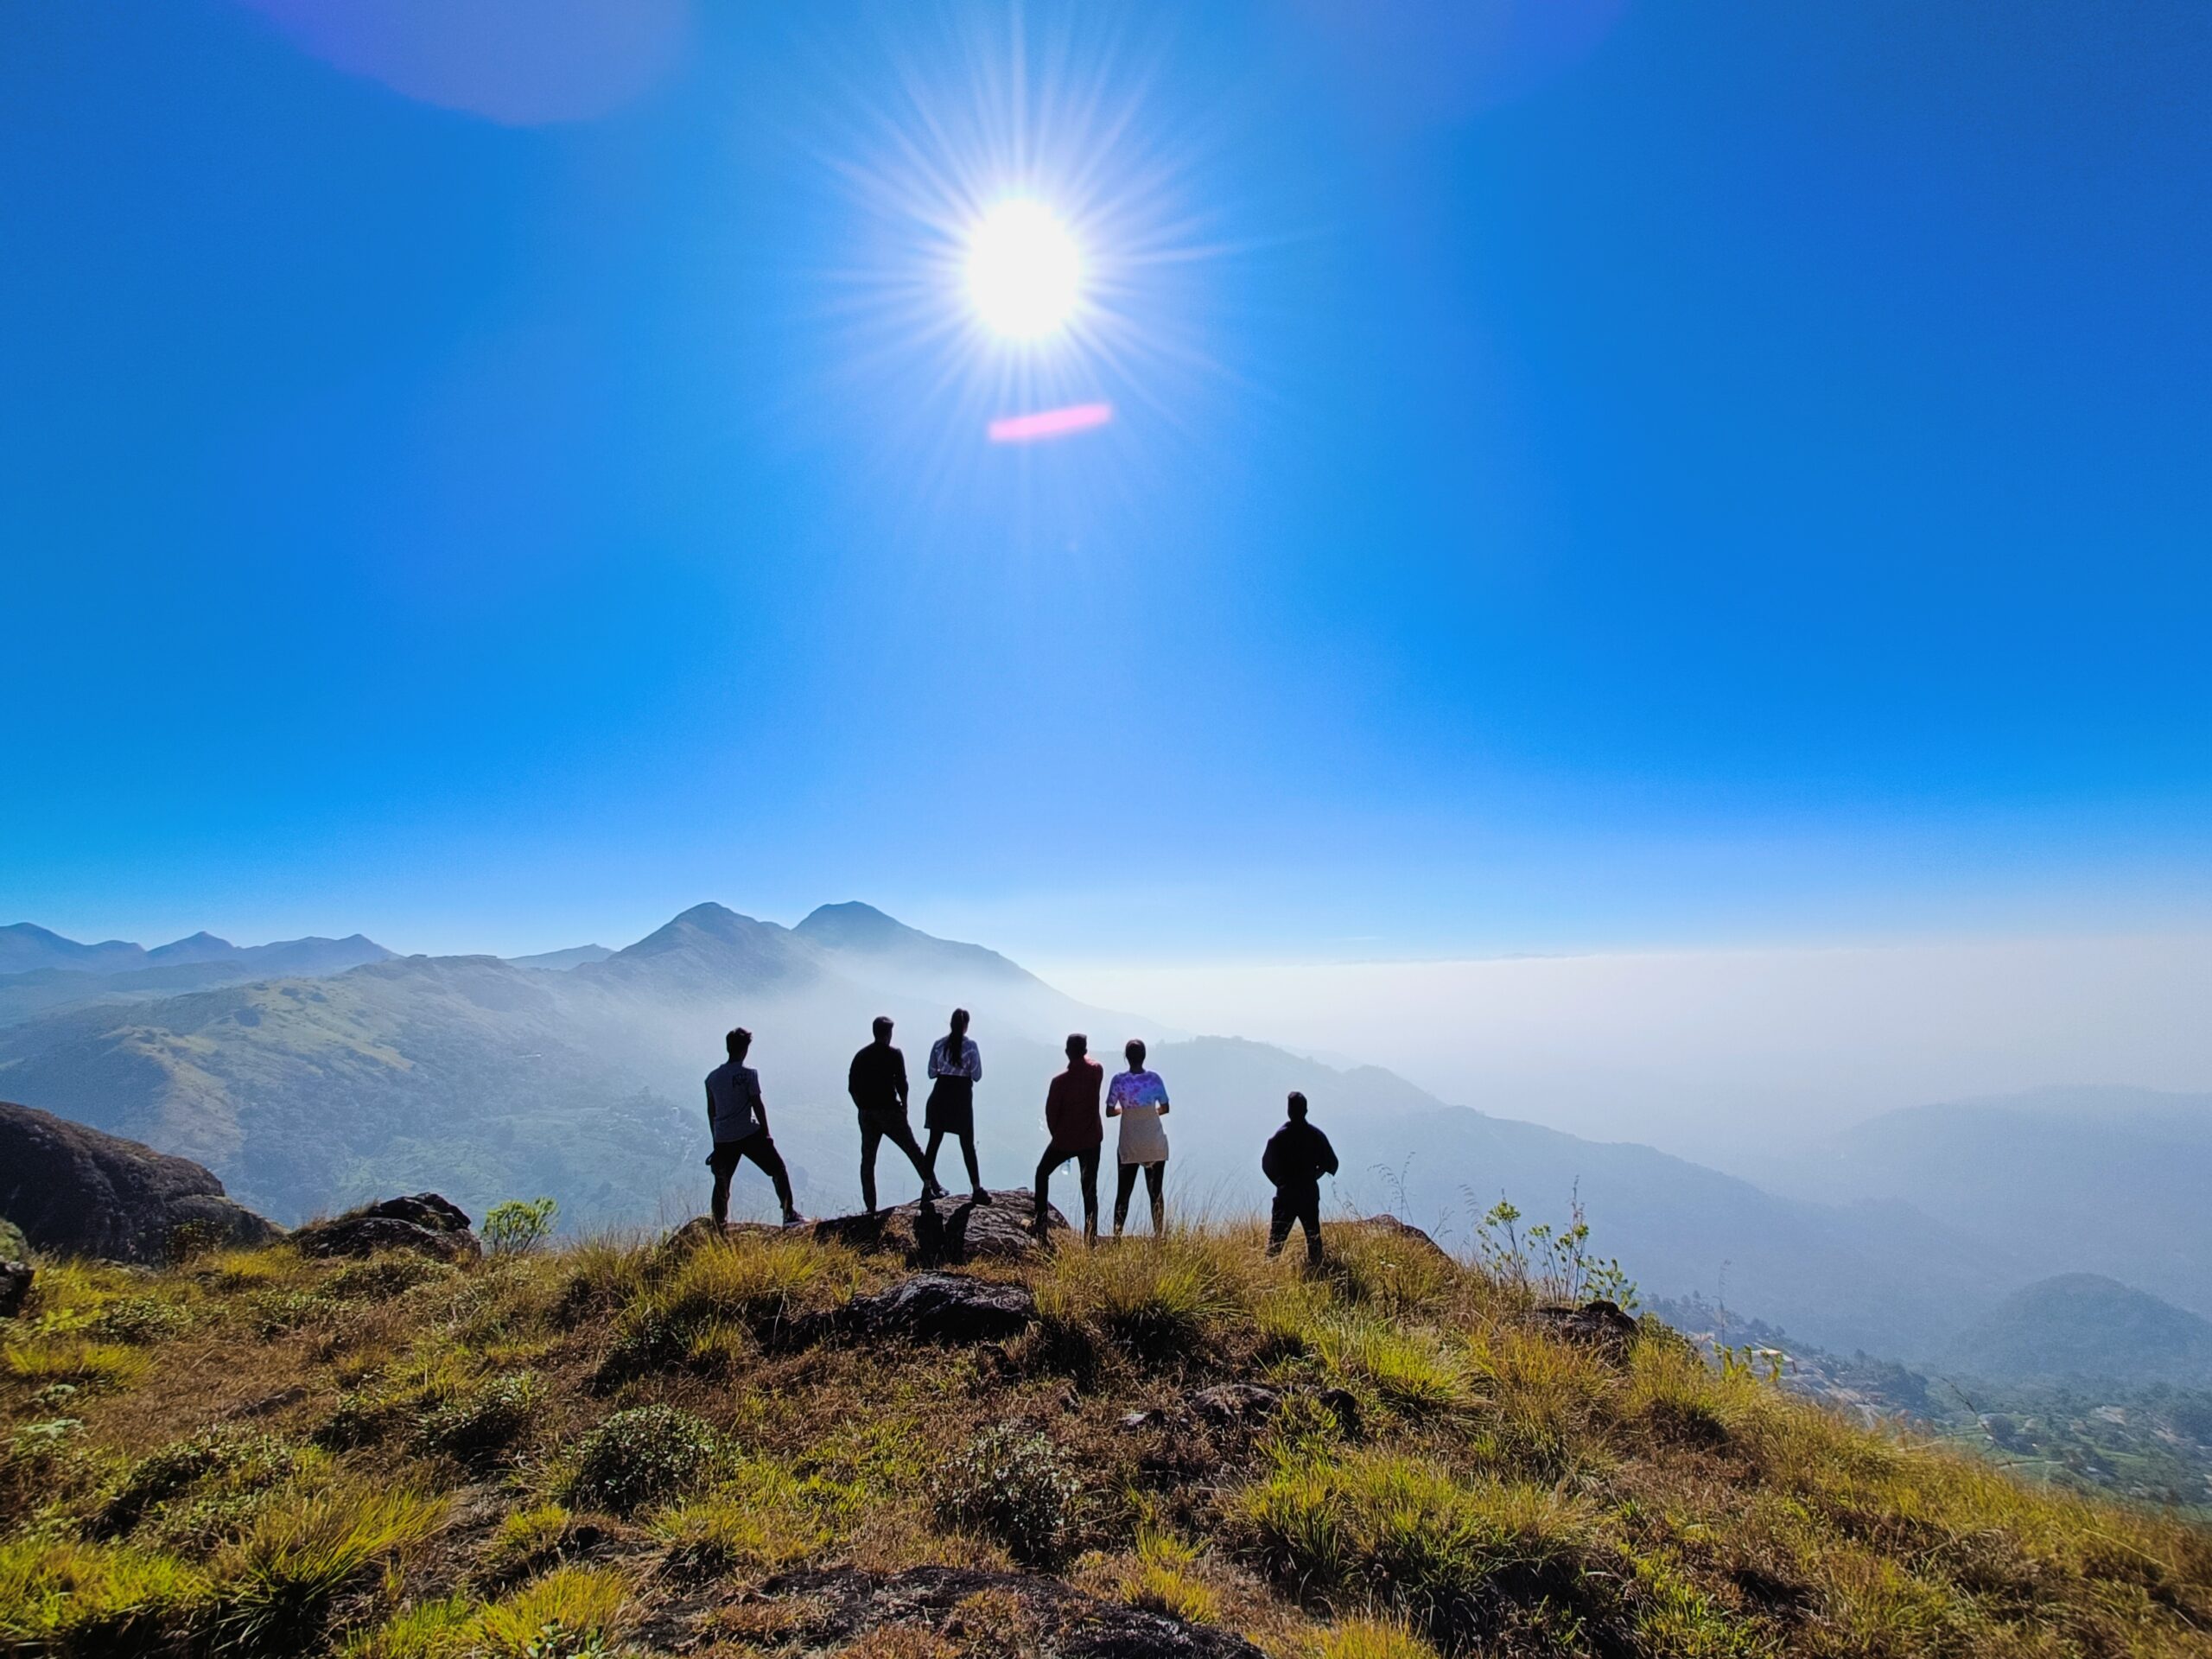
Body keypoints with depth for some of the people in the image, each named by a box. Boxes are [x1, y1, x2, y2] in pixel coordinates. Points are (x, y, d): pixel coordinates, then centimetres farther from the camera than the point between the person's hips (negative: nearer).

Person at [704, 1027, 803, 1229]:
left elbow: (711, 1112, 14)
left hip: (723, 1138, 5)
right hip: (749, 1134, -5)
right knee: (778, 1170, 5)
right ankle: (789, 1214, 0)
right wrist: (766, 1133, 1)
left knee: (721, 1183, 15)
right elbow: (757, 1105, -7)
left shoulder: (712, 1077, 9)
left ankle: (720, 1226, 18)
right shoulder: (748, 1074, -7)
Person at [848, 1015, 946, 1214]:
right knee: (913, 1150, 7)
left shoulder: (861, 1056, 8)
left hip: (866, 1113, 4)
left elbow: (851, 1087, 7)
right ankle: (931, 1187, 7)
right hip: (889, 1111, -4)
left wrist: (863, 1107, 14)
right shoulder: (894, 1054, -6)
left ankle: (870, 1207, 9)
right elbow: (901, 1083, -10)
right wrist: (904, 1105, 3)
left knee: (867, 1159, 9)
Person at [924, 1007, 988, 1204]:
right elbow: (977, 1076, -8)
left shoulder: (939, 1044, -3)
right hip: (962, 1096, -2)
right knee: (967, 1145, 4)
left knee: (934, 1142, 13)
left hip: (941, 1095, 2)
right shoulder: (971, 1046, -11)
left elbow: (932, 1073, 3)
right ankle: (976, 1190, 4)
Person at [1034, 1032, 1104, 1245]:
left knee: (1042, 1174, 21)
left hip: (1065, 1140, -2)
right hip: (1091, 1140, 2)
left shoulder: (1060, 1081, -17)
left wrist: (1057, 1135, 7)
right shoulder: (1096, 1071, -8)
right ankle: (1091, 1238, 6)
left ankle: (1040, 1226, 21)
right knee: (1090, 1189, 8)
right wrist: (1084, 1055, 36)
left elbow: (1051, 1113, -10)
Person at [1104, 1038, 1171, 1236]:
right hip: (1155, 1145, 0)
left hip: (1129, 1146, 0)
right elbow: (1165, 1109, -1)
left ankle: (1116, 1236, 6)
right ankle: (1157, 1236, 12)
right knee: (1156, 1193, 10)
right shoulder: (1154, 1078, -8)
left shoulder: (1119, 1079, -10)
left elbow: (1109, 1112, -7)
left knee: (1123, 1193, 8)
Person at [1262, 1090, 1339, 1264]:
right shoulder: (1316, 1135, -3)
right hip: (1310, 1193, 2)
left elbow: (1267, 1165, -5)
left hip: (1286, 1193, -2)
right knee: (1314, 1236, 16)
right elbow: (1330, 1163, 2)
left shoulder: (1279, 1136, -9)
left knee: (1276, 1237, 1)